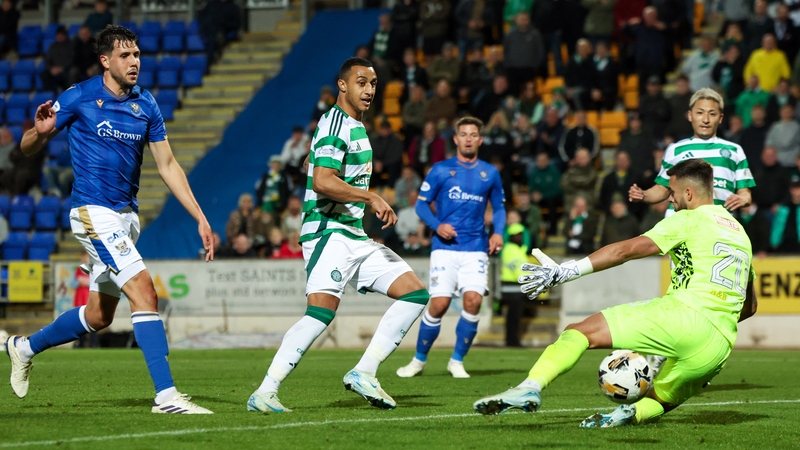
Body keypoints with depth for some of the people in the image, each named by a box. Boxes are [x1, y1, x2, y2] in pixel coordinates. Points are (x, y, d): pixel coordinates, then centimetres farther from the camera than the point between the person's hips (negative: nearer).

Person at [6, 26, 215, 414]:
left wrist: (200, 219, 3)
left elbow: (167, 166, 9)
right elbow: (28, 148, -1)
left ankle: (24, 347, 37)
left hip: (126, 216, 7)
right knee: (144, 292, -19)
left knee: (99, 316, 14)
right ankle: (166, 395, -20)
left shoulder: (146, 105, 6)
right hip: (94, 211, -7)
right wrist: (41, 130, -25)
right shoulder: (79, 98, -8)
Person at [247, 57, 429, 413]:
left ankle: (363, 374, 2)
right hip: (329, 233, -10)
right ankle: (264, 394, -22)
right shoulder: (335, 124, -11)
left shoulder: (356, 127, 20)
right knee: (322, 311, -25)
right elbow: (322, 182, -25)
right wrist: (371, 198, -27)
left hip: (354, 235, 10)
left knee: (416, 294, 3)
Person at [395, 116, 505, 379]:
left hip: (476, 249, 2)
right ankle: (419, 360, 10)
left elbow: (499, 207, 20)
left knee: (473, 300, -16)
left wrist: (498, 232, 1)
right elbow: (421, 204, 6)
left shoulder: (489, 173, 10)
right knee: (439, 304, -11)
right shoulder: (441, 170, 3)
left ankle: (457, 361, 2)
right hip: (446, 247, -2)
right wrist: (436, 225, -12)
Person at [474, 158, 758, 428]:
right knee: (660, 403, 25)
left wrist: (564, 272, -9)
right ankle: (634, 413, -11)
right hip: (721, 346, 7)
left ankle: (531, 387, -27)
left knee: (581, 332, -5)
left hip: (685, 315, -7)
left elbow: (626, 250, -5)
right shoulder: (741, 234, 27)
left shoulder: (689, 220, 6)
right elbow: (750, 307, 33)